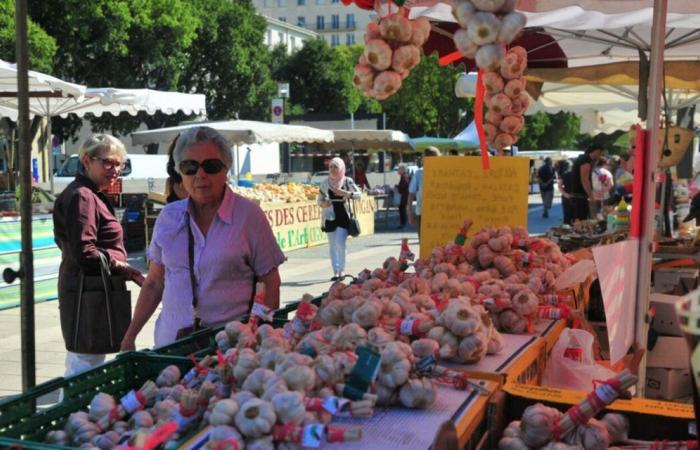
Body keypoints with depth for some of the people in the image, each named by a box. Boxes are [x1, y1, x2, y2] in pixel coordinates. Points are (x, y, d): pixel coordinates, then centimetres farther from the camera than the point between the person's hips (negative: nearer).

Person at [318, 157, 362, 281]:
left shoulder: (347, 181, 1)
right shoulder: (325, 183, 7)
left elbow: (358, 194, -5)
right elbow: (320, 200, 12)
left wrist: (345, 193, -18)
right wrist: (323, 203, -10)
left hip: (344, 216, -3)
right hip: (330, 217, 3)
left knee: (340, 244, -13)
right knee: (332, 245, 4)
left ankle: (341, 271, -1)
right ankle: (336, 272, 8)